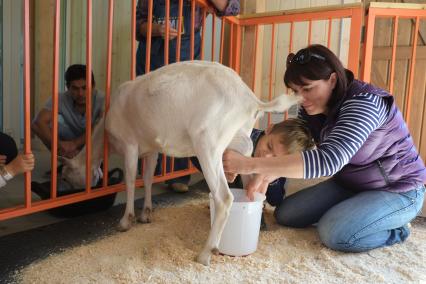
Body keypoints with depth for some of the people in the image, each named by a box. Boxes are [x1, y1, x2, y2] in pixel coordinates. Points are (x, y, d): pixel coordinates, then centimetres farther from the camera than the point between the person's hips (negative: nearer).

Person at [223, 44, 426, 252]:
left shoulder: (364, 103, -31)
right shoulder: (311, 109, -6)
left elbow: (329, 159, -45)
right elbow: (291, 150, -7)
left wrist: (251, 165, -49)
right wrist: (262, 175, -30)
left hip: (399, 190, -7)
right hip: (349, 184, 7)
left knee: (334, 233, -29)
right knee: (285, 214, 0)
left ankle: (395, 229, 0)